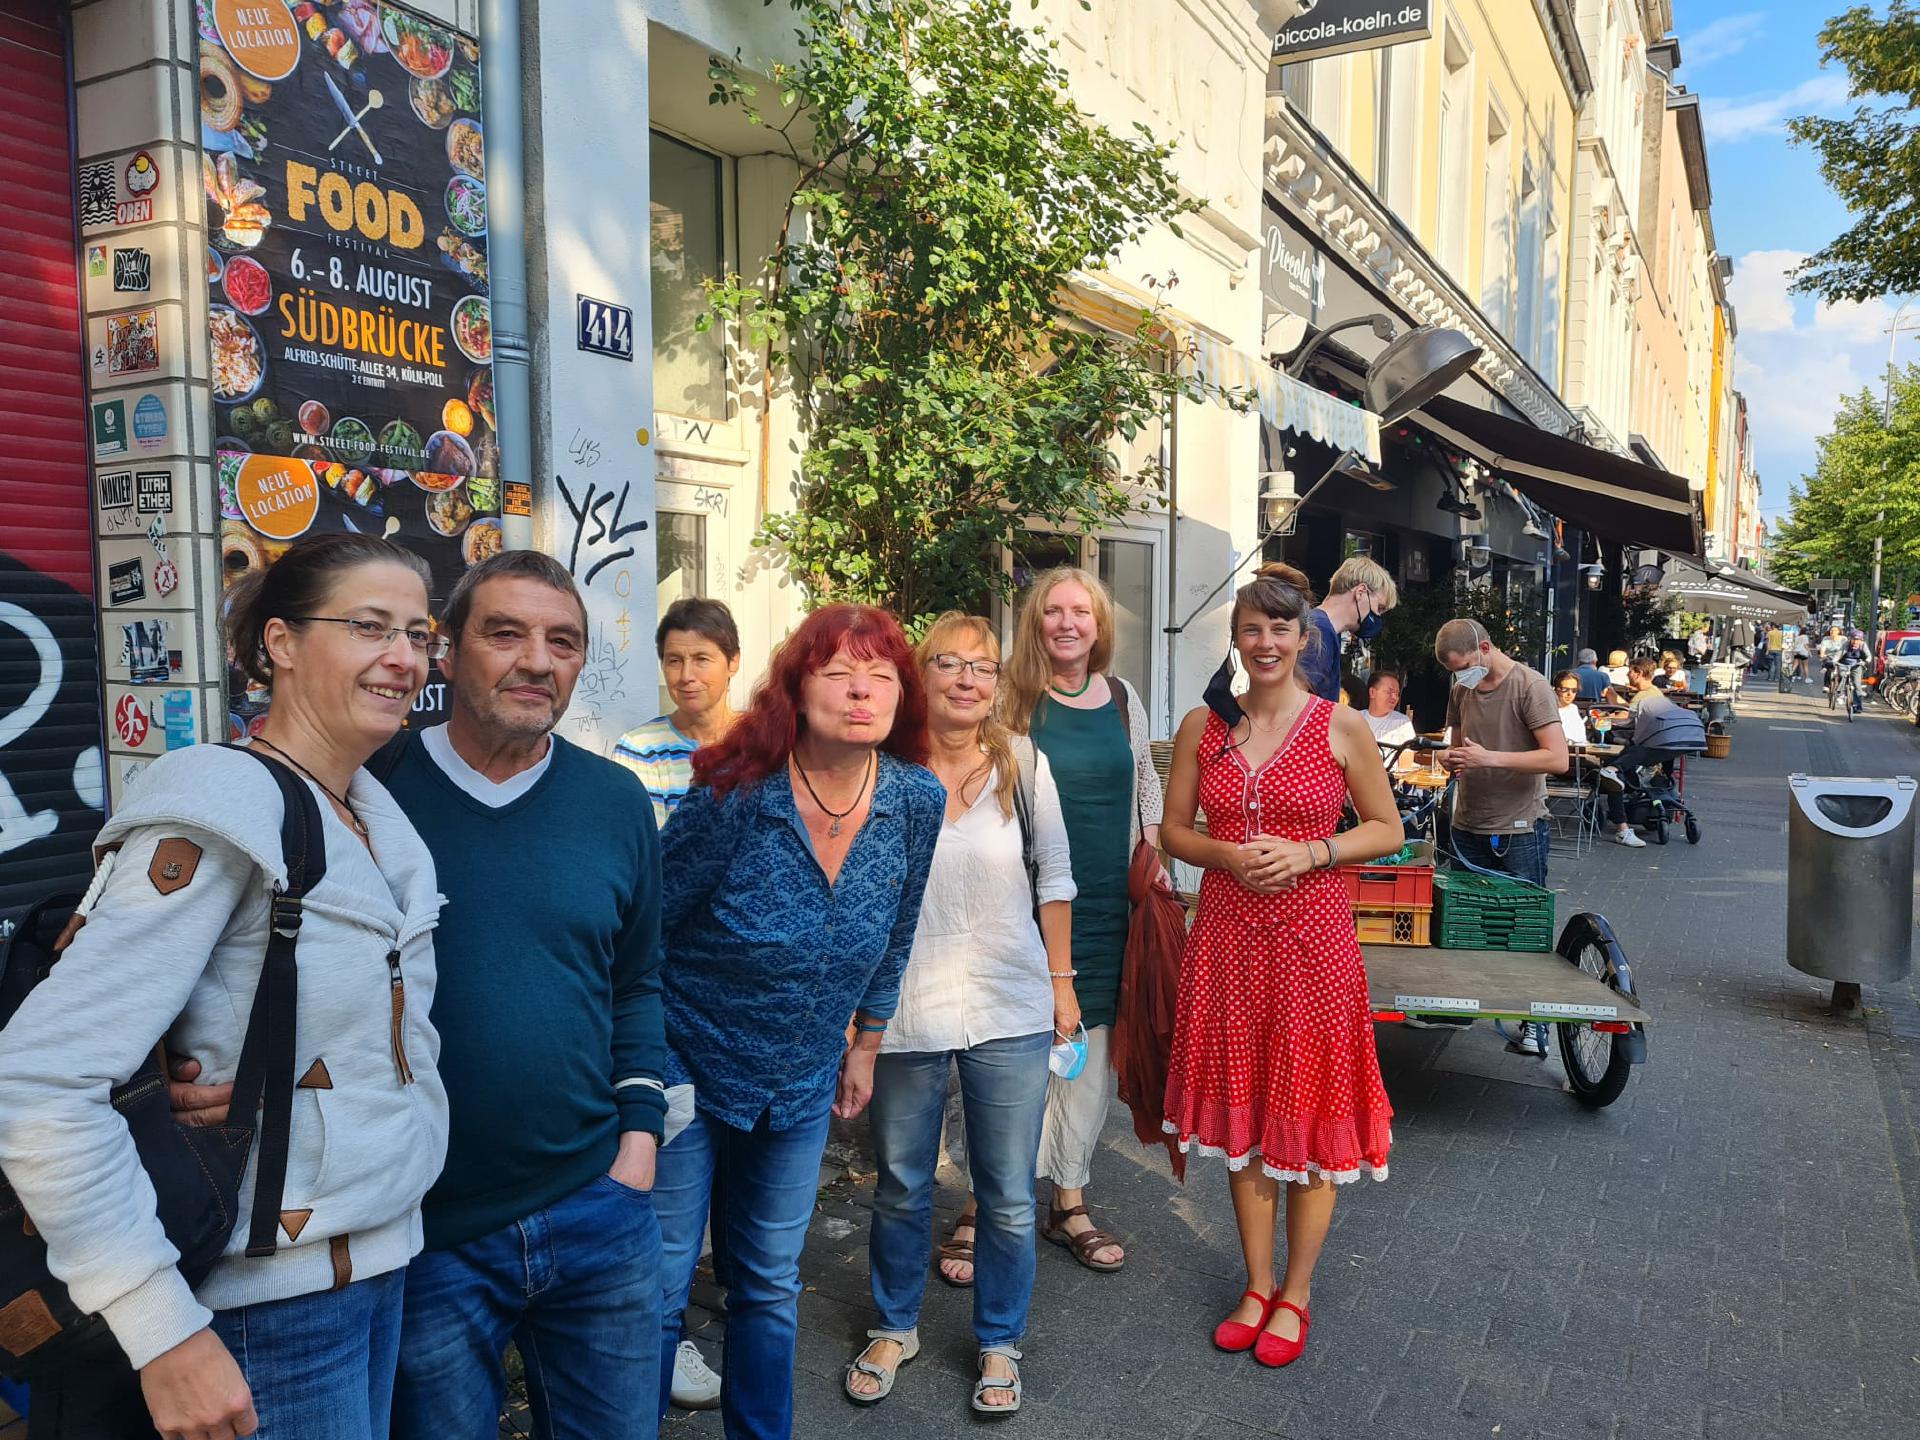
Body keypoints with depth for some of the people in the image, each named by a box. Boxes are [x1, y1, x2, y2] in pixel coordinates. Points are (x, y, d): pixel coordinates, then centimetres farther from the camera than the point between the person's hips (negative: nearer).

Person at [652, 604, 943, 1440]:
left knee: (771, 1287, 18)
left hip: (802, 1086, 4)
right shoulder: (734, 792, -23)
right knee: (658, 1292, 5)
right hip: (685, 1071, -3)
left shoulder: (917, 801, -11)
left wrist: (865, 1045, 15)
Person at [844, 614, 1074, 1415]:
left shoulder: (1023, 763, -2)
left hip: (1010, 1014, 1)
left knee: (1008, 1197, 10)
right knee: (900, 1187, 16)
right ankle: (895, 1326, 40)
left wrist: (1062, 980, 6)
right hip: (904, 1011, 0)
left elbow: (1054, 878, 5)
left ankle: (999, 1342, 33)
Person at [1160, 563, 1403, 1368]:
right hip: (1227, 933, 2)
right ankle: (1257, 1285, 27)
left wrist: (1308, 853, -14)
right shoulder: (1203, 727, 3)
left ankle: (1295, 1293, 23)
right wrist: (1228, 855, -12)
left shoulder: (1341, 728, -4)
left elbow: (1387, 830, 2)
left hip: (1311, 933, -2)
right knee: (1242, 1106, 11)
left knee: (1310, 1109, 5)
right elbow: (1174, 828, 7)